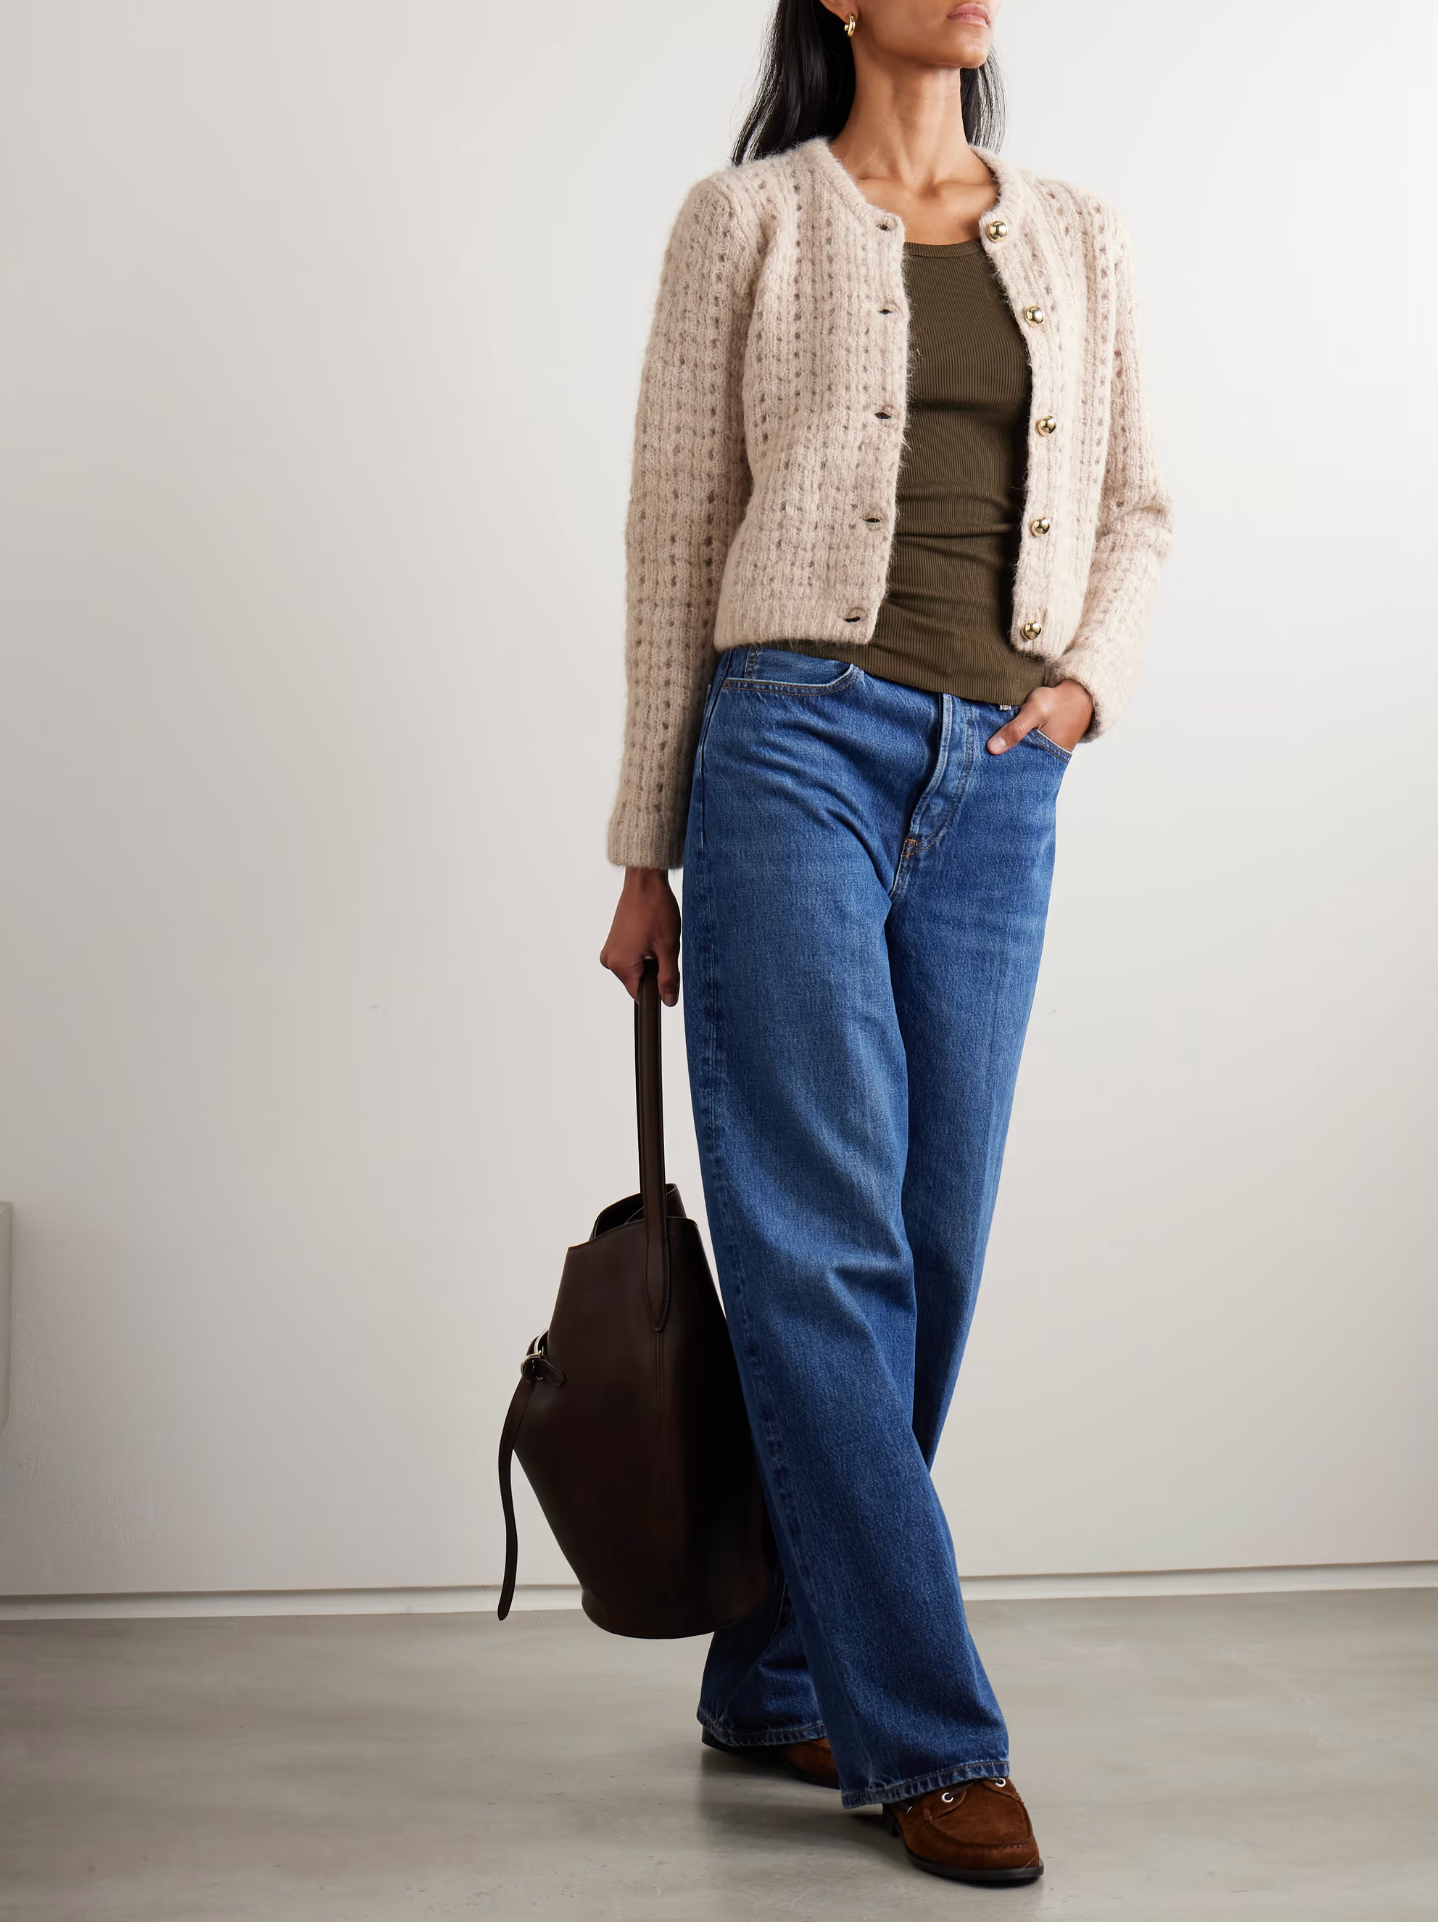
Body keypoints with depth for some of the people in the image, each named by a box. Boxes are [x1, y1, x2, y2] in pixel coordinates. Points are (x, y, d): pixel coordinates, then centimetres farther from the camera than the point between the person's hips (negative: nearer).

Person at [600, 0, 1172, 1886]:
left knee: (928, 1254, 5)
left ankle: (778, 1681, 21)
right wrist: (648, 849, 3)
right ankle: (930, 1731, -2)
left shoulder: (1081, 238, 16)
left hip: (997, 788, 4)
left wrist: (1091, 674, 0)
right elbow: (675, 541, 4)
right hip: (798, 744, -4)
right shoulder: (748, 219, 5)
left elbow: (1134, 505, 22)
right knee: (826, 1248, -8)